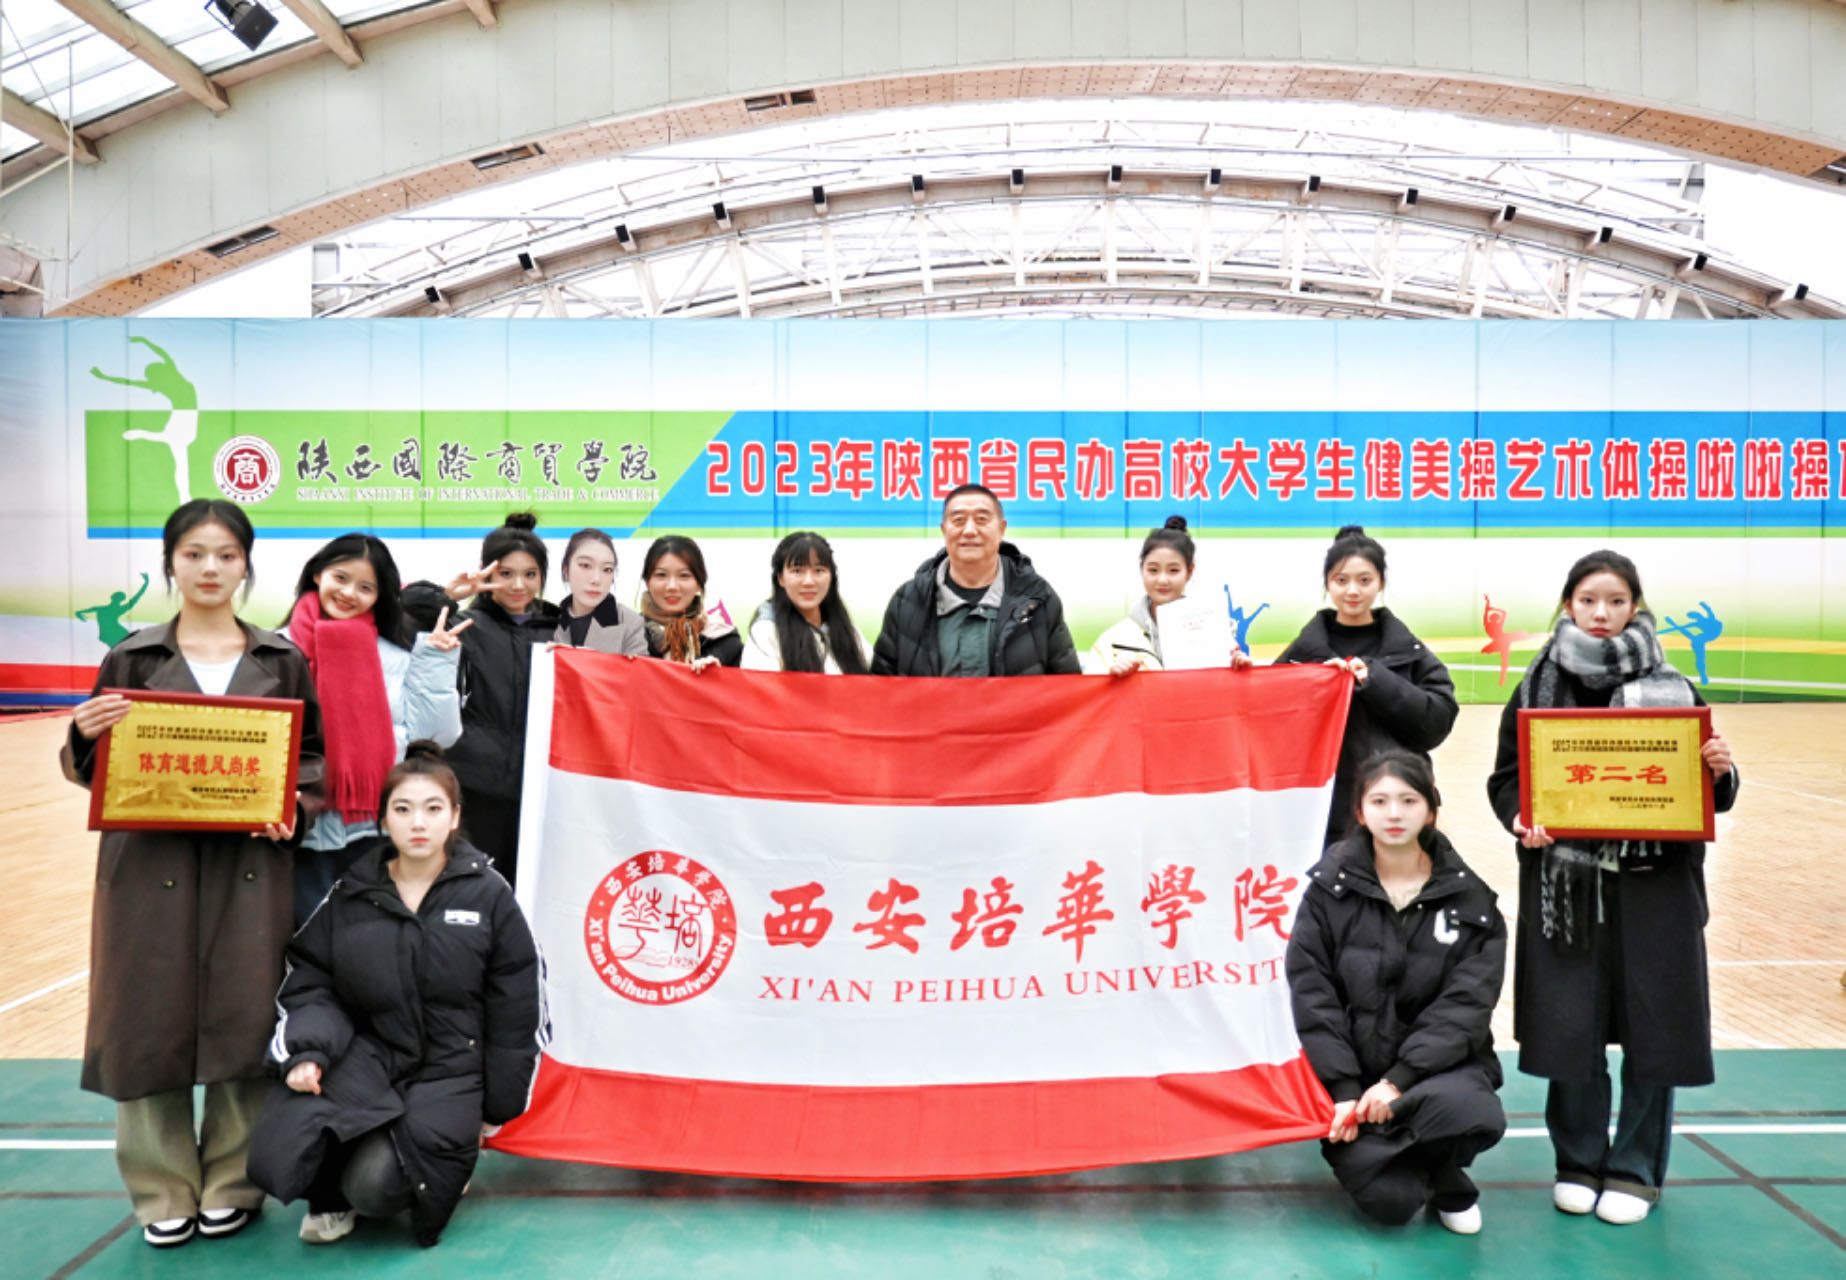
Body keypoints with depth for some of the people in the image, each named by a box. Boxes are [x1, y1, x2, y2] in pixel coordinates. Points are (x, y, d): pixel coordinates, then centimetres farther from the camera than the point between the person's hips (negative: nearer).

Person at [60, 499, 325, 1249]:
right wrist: (85, 735, -15)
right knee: (152, 1021, 4)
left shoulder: (283, 662, 5)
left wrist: (296, 807, -10)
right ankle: (163, 1189, 22)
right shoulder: (131, 660, 4)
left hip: (251, 867, 0)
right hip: (151, 865, 0)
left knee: (245, 1018, 4)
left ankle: (233, 1183, 22)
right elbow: (95, 772, 6)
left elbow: (316, 757, 9)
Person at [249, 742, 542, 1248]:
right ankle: (331, 1191, 13)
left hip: (449, 1069, -2)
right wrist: (306, 1052, -15)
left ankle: (446, 1153, 12)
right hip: (365, 1055, 2)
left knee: (377, 1186, -23)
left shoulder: (488, 895, -3)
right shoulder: (351, 894, 3)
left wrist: (497, 1108, 4)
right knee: (275, 1159, -22)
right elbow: (310, 980, 5)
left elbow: (514, 1011, 1)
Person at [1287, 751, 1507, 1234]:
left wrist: (1398, 1081, -19)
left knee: (1476, 1115, -33)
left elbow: (1466, 1004, -9)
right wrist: (1344, 1092, -15)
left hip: (1438, 1063, 1)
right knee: (1390, 1201, -20)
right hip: (1354, 1066, 0)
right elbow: (1312, 996, -6)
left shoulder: (1470, 899, -2)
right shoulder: (1329, 890, -3)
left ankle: (1449, 1184, 3)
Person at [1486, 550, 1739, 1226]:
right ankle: (1579, 1163, 24)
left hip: (1654, 887, 0)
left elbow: (1708, 796, 7)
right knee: (1570, 1028, 4)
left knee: (1653, 1029, 5)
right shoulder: (1539, 687, 3)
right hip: (1564, 885, 0)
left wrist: (1720, 771, -14)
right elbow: (1505, 778, 5)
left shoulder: (1672, 689, 2)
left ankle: (1635, 1170, 24)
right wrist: (1521, 819, -14)